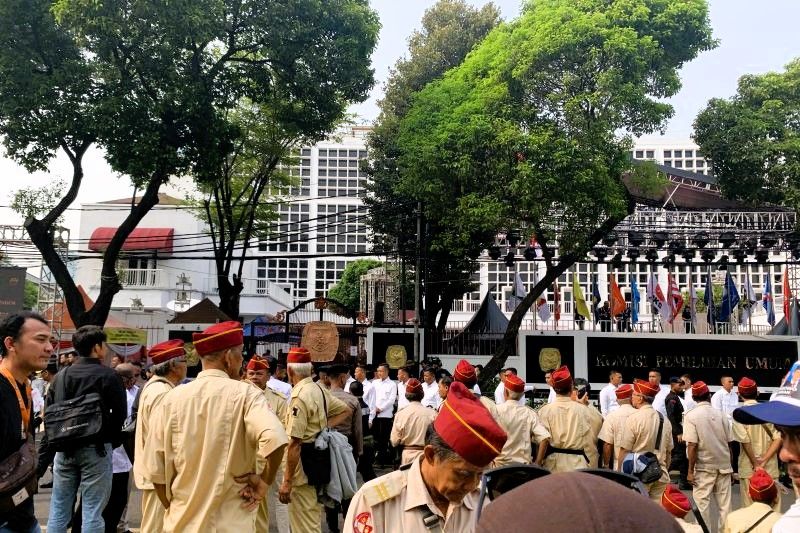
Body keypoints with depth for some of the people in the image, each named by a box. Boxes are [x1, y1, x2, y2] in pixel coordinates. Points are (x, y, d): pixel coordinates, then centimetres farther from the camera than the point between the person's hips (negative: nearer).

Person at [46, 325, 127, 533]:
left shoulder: (61, 375, 5)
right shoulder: (107, 375, -11)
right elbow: (120, 413, -10)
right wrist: (112, 440, 6)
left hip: (65, 448, 5)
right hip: (96, 448, -5)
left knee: (59, 510, 12)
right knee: (92, 511, 1)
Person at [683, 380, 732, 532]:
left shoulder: (691, 416, -10)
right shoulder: (720, 414, 1)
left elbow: (692, 445, -15)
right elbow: (729, 443, 6)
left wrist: (690, 470, -8)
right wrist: (730, 466, 18)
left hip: (704, 467, -4)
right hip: (724, 465, 4)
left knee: (702, 503, 4)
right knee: (725, 504, 10)